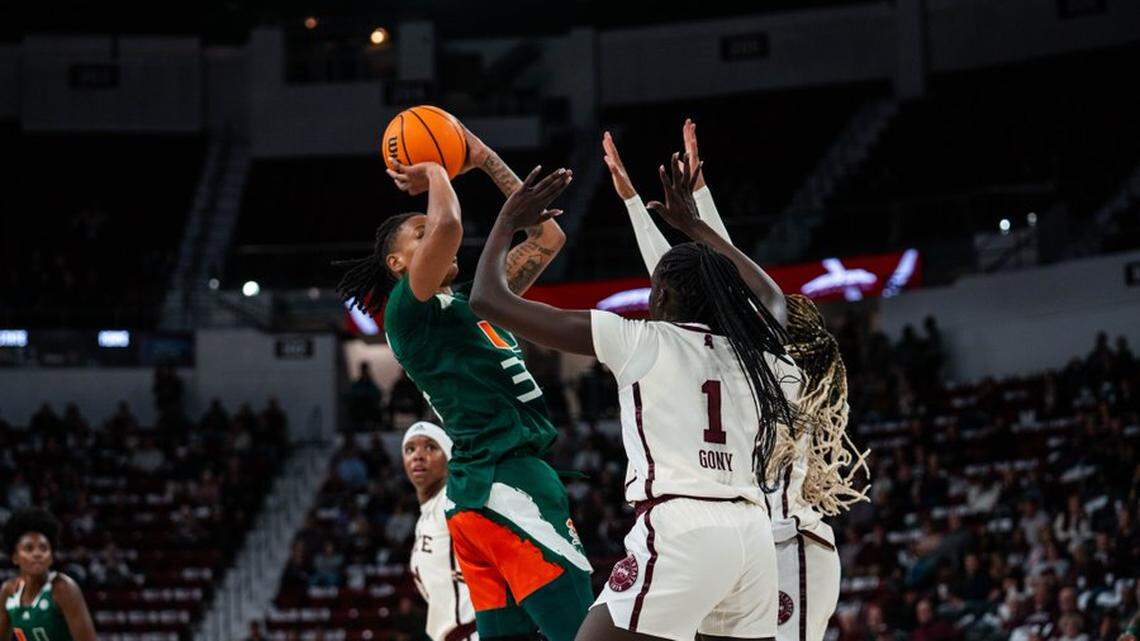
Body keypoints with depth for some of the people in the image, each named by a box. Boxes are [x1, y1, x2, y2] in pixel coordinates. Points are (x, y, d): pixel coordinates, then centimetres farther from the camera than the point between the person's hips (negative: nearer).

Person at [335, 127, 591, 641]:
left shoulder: (471, 303, 22)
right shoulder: (409, 308, -3)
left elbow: (546, 237, 26)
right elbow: (448, 225, -21)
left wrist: (483, 158, 24)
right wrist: (434, 171, -1)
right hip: (507, 481, -9)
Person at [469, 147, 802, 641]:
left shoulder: (640, 341, 3)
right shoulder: (752, 354, 17)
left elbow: (489, 300, 6)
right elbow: (764, 293, 45)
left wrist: (508, 222, 22)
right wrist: (694, 226, 50)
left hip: (680, 529, -6)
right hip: (752, 530, 6)